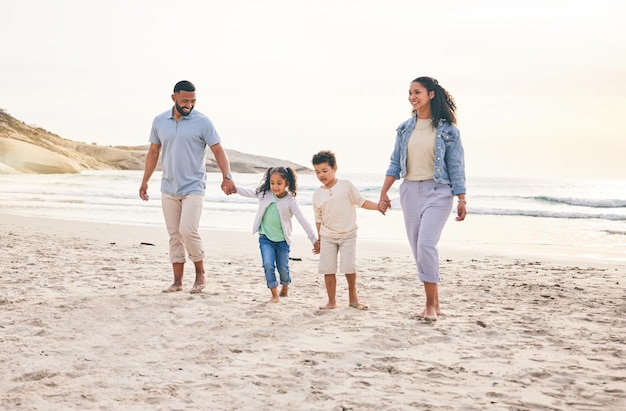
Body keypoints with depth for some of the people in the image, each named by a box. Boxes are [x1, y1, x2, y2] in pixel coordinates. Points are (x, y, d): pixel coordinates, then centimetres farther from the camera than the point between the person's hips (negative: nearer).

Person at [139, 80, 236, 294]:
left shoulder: (202, 122, -6)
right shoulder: (159, 121, 5)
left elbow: (218, 150, -7)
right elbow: (153, 151, 14)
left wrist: (227, 176, -20)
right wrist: (145, 181, 12)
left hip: (193, 188, -4)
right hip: (168, 189, 4)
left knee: (188, 231, -16)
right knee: (174, 235, 7)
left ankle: (200, 274, 3)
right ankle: (177, 281, 14)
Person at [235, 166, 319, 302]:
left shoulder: (290, 201, -14)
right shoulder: (264, 194, -6)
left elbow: (302, 220, -12)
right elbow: (249, 192, 7)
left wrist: (314, 239, -13)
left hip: (282, 239, -1)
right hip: (266, 237, 1)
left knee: (283, 268, 8)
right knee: (268, 265, -15)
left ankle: (285, 288, 38)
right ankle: (275, 295, -6)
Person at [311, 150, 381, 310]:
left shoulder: (346, 185, -2)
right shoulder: (317, 194, 4)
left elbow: (362, 202, 1)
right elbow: (319, 219, 11)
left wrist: (379, 206, -13)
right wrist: (319, 239, 11)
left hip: (348, 234, -2)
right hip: (328, 237, 2)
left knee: (349, 267, -9)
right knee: (328, 269, -2)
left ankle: (353, 296, 12)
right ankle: (331, 301, 11)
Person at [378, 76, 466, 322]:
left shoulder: (447, 130, -2)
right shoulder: (405, 128, 9)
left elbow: (456, 167, -2)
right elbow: (395, 163, 12)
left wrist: (461, 200, -6)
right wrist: (384, 193, 5)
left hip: (437, 191, -5)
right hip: (410, 191, 5)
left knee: (426, 244, -18)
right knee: (417, 248, 5)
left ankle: (431, 304, -7)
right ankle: (434, 303, 15)